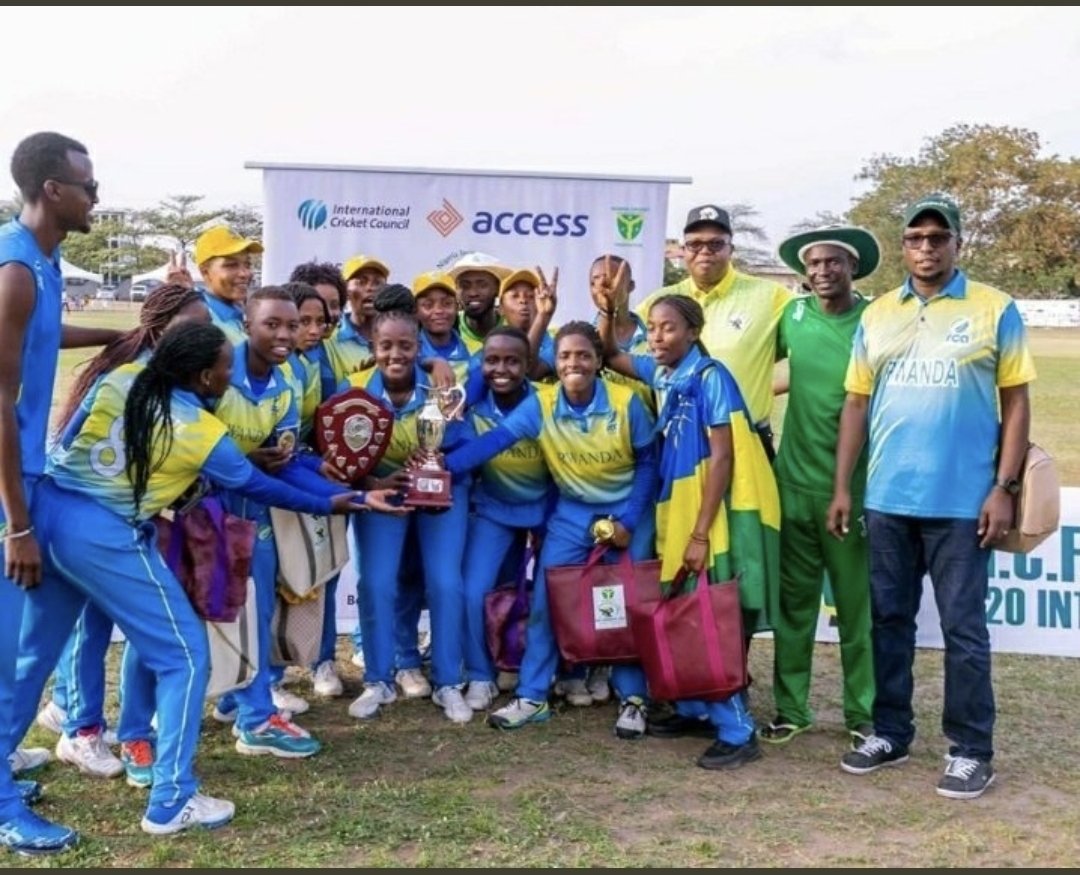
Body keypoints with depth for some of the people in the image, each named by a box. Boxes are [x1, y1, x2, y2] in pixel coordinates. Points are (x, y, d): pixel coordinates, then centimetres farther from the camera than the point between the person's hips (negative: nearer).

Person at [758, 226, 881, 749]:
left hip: (853, 487, -3)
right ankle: (791, 708, 22)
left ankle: (863, 713, 19)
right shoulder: (793, 314, 4)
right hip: (795, 481, 3)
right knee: (793, 602, 10)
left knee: (857, 606, 6)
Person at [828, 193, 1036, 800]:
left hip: (963, 501, -4)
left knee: (963, 628, 3)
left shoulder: (994, 310, 0)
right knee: (890, 619, 12)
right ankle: (891, 733, 26)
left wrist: (1004, 487, -8)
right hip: (887, 498, 4)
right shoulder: (877, 316, 9)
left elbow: (1016, 403, -1)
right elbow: (857, 403, 10)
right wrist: (842, 487, 6)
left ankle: (972, 750, 16)